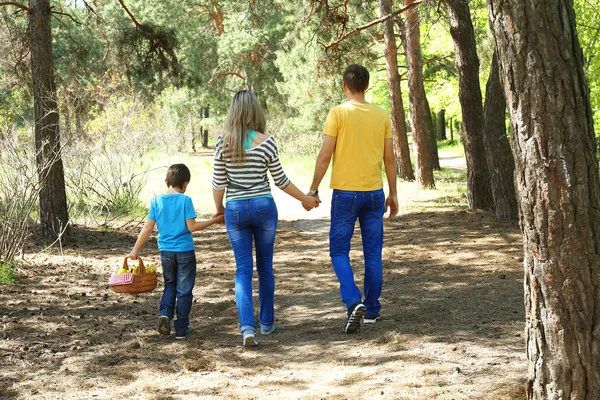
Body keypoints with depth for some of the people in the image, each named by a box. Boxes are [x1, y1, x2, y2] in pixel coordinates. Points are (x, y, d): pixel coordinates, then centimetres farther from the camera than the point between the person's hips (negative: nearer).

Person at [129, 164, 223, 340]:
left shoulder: (156, 201, -1)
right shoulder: (185, 200, -12)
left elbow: (148, 228, -1)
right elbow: (192, 226, -14)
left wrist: (135, 250, 5)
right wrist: (214, 220, -5)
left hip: (165, 251, 4)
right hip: (185, 252, -4)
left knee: (170, 285, 21)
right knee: (184, 290, 6)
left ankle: (165, 313, -2)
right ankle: (181, 328, 11)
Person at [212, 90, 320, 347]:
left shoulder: (223, 143, -4)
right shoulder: (266, 142, -8)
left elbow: (218, 182, 0)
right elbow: (281, 180, -2)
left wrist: (219, 207, 18)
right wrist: (306, 199, 12)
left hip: (235, 209, 1)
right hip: (263, 207, -1)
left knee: (243, 270, 3)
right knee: (265, 267, 15)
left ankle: (247, 326, -12)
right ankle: (266, 322, 25)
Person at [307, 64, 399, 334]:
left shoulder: (338, 113, -7)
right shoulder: (382, 115, 4)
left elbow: (325, 155, -9)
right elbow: (389, 158, 8)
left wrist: (314, 189, 0)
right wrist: (393, 193, 17)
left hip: (345, 192, -3)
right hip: (374, 192, 4)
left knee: (339, 251, 5)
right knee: (373, 253, 10)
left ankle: (354, 302, -13)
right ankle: (371, 311, 16)